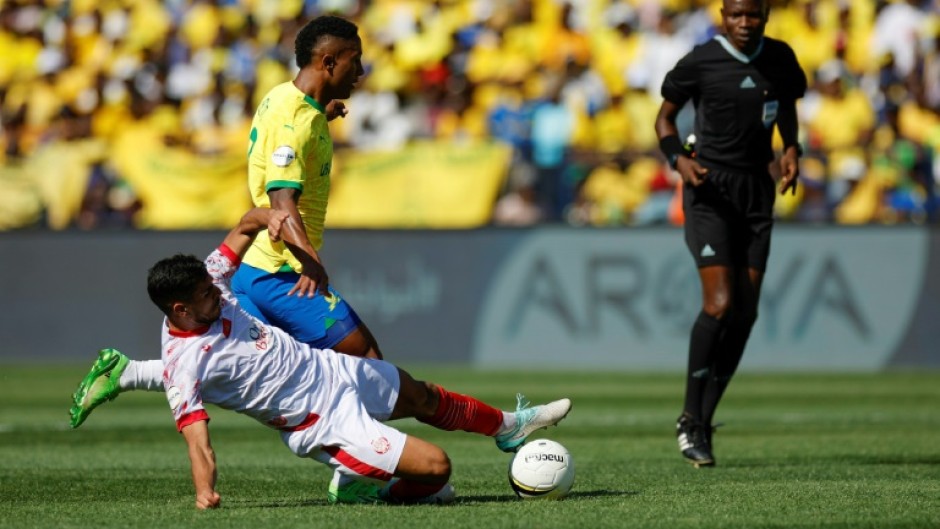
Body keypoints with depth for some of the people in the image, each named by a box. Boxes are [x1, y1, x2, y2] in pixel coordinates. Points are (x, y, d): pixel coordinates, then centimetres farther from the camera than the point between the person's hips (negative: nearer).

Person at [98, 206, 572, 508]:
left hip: (332, 370, 8)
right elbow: (197, 439, -30)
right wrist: (204, 493, -45)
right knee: (436, 466, -14)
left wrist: (271, 217, -14)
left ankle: (507, 428, 56)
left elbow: (245, 226, 6)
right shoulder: (181, 366, -27)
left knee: (423, 397, 30)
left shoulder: (208, 286, -8)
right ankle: (356, 488, 15)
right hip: (323, 423, -8)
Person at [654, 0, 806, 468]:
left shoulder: (779, 58, 4)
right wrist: (678, 158, -15)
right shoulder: (700, 62, -9)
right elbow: (665, 116, 3)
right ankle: (690, 420, -4)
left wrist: (791, 148, 3)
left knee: (745, 313, 0)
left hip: (757, 190, 5)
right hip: (709, 189, -5)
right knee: (719, 305, -18)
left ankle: (703, 421, 11)